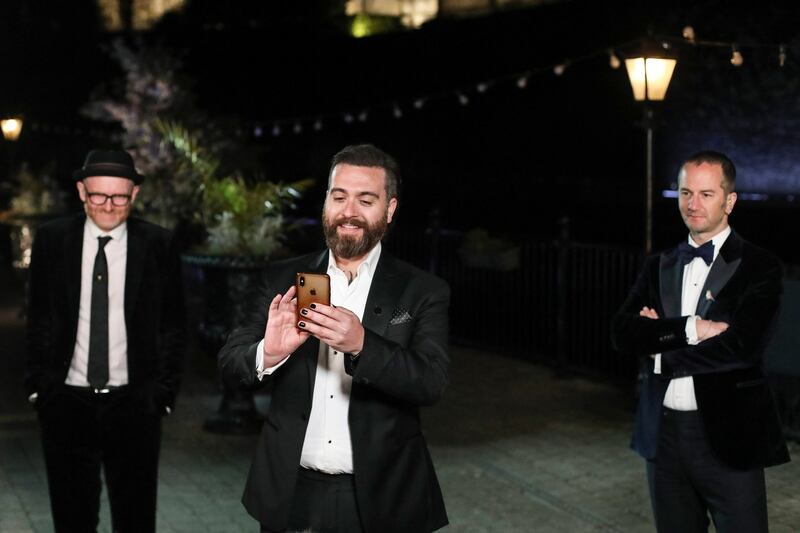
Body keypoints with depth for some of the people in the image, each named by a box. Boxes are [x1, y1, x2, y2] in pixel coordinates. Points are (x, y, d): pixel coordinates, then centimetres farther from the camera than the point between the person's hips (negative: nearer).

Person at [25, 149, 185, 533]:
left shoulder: (157, 245, -3)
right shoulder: (52, 239, 1)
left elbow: (172, 326, 1)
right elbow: (38, 320, 6)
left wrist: (164, 393, -3)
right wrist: (37, 385, 2)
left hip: (134, 404, -1)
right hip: (66, 403, 1)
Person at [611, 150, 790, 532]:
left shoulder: (759, 267, -5)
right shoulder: (659, 267, 10)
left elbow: (740, 346, -20)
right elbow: (622, 333, -4)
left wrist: (659, 341, -10)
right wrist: (691, 328, -18)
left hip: (728, 439, -5)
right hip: (663, 434, 5)